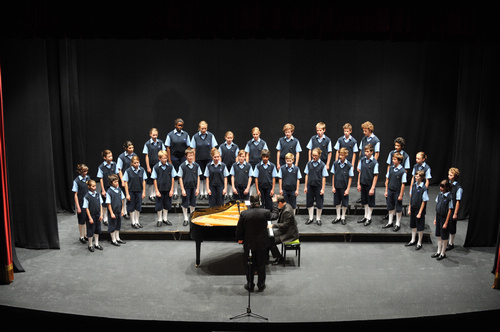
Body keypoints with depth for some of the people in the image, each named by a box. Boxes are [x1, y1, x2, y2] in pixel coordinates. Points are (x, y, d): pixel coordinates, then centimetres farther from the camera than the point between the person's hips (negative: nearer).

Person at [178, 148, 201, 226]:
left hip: (194, 187, 2)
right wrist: (182, 189, -9)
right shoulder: (182, 166, -8)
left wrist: (197, 188, 1)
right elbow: (180, 178, -5)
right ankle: (186, 219, 18)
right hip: (186, 187, -2)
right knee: (185, 204, 5)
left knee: (193, 203, 11)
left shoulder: (196, 166, -1)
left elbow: (198, 177, 4)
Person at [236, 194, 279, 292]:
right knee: (261, 265, 15)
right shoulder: (265, 212, -16)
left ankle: (250, 285, 25)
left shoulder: (244, 214, -15)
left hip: (249, 244, 0)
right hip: (262, 244, 0)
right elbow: (275, 216, 5)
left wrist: (239, 239, 12)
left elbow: (239, 229, -6)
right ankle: (261, 285, 26)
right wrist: (274, 203, 18)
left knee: (250, 265, 15)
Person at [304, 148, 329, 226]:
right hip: (310, 186, 3)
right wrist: (305, 186, 4)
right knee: (309, 202, 9)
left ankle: (318, 219, 22)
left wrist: (323, 189, -7)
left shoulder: (322, 165, -7)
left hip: (318, 186, -2)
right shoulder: (309, 164, 1)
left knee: (319, 204, 6)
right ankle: (310, 218, 24)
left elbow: (324, 177, -4)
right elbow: (307, 175, 6)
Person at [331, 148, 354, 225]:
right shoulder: (335, 163, -5)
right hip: (336, 187, 2)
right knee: (337, 202, 13)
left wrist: (348, 189, -8)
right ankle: (338, 217, 28)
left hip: (344, 187, -2)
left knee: (344, 203, 9)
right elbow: (333, 175, 3)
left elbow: (350, 178, -6)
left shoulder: (349, 165, -11)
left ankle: (343, 217, 27)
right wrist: (333, 187, 2)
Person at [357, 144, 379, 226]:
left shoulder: (375, 162, -16)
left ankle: (369, 218, 22)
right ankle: (365, 217, 31)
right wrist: (359, 184, 6)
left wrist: (372, 188, -15)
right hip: (363, 184, 5)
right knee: (365, 201, 17)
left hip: (370, 185, -5)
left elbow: (376, 176, -14)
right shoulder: (362, 160, -1)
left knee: (370, 202, 8)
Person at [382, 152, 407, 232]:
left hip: (397, 192, -5)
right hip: (390, 191, 5)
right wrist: (386, 191, 6)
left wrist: (401, 195, -11)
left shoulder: (402, 171, -15)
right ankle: (390, 222, 31)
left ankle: (398, 224, 23)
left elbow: (403, 184, -12)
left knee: (398, 209, 9)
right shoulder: (391, 168, -1)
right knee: (390, 207, 17)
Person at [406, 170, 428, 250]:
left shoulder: (424, 188, -19)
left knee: (420, 227, 6)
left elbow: (424, 202, -15)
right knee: (413, 225, 18)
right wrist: (409, 209, 9)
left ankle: (419, 243, 21)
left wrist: (420, 213, -14)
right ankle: (413, 241, 34)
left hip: (419, 210, -6)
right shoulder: (414, 185, 0)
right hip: (413, 209, 6)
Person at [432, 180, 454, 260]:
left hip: (444, 218, -6)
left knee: (444, 237, 7)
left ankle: (443, 253, 20)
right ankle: (439, 252, 29)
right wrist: (435, 219, 10)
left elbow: (449, 211, -14)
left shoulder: (449, 197, -17)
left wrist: (446, 223, -14)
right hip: (438, 217, 6)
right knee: (439, 235, 16)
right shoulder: (439, 195, 1)